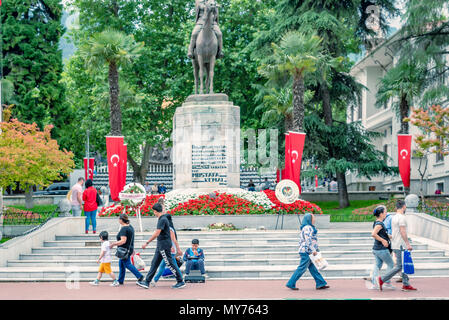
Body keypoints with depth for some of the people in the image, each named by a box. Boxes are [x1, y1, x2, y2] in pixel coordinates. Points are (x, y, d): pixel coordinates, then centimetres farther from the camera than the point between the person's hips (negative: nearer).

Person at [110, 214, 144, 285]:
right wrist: (132, 249, 24)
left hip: (125, 249, -10)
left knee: (127, 264, -3)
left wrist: (113, 244, -20)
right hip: (129, 248, 10)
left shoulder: (124, 229, -21)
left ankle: (139, 276, -5)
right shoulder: (130, 226, 9)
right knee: (121, 264, 16)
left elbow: (123, 241, -27)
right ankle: (120, 281, 21)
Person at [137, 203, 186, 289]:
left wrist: (147, 243, -20)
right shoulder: (162, 218, 13)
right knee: (154, 263, 10)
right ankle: (147, 282, 14)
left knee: (170, 263, -4)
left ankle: (180, 282, 3)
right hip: (160, 245, 10)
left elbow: (156, 233, -24)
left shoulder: (162, 220, -18)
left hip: (164, 245, -10)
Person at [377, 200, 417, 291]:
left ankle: (406, 285, 14)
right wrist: (408, 244, -21)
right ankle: (382, 280, -9)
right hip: (400, 246, -10)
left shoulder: (394, 218, 15)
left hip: (395, 245, 10)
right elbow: (402, 232, -23)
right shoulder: (402, 217, -15)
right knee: (399, 266, -8)